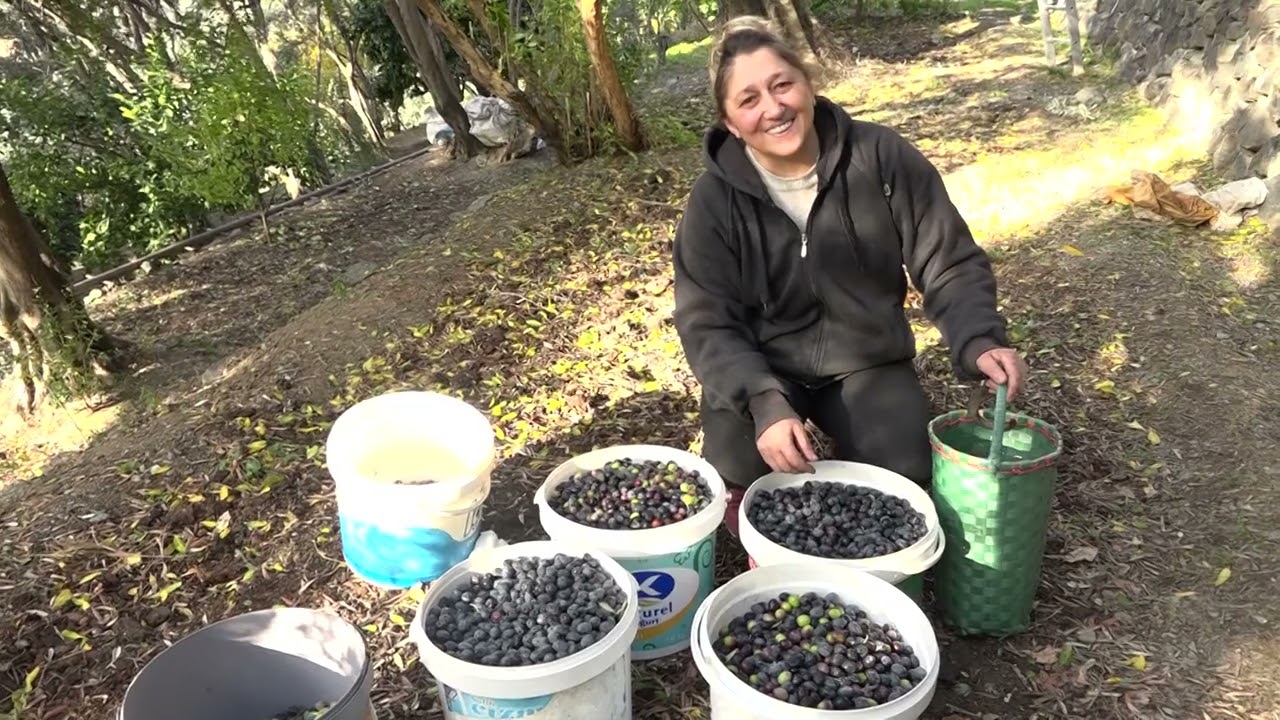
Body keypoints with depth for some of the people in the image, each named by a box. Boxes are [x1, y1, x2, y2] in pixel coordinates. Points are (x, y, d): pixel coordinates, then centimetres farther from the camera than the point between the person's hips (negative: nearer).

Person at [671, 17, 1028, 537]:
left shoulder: (882, 157, -13)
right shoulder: (714, 199, -13)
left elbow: (948, 263, -7)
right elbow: (708, 324, -16)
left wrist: (979, 340, -26)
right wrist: (764, 403, -33)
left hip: (867, 362, 1)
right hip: (760, 368, 0)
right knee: (741, 478, -23)